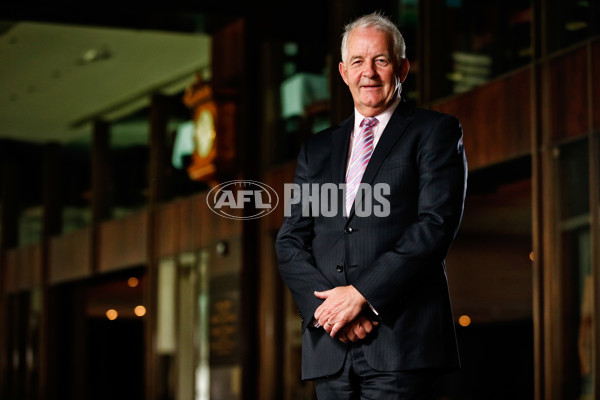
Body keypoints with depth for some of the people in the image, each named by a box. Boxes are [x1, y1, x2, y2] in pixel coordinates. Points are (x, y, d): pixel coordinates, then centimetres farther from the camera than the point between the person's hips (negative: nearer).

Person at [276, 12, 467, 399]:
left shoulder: (436, 132, 6)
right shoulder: (317, 149, 19)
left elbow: (437, 225, -7)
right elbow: (290, 242, 13)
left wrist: (361, 293, -13)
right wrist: (325, 304, -6)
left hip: (400, 340, -4)